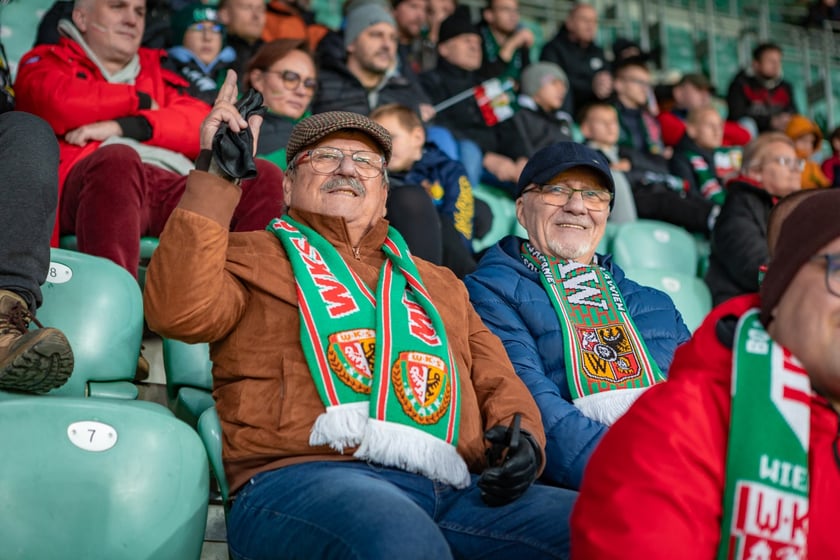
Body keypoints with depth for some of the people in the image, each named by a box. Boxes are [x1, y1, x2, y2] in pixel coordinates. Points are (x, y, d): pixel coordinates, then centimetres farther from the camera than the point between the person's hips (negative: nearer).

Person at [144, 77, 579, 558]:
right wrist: (216, 181, -2)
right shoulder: (253, 256, 20)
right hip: (305, 477, -4)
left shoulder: (439, 282, 33)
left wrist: (521, 434, 4)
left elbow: (499, 380, 27)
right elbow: (180, 310, 0)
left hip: (454, 491, 5)